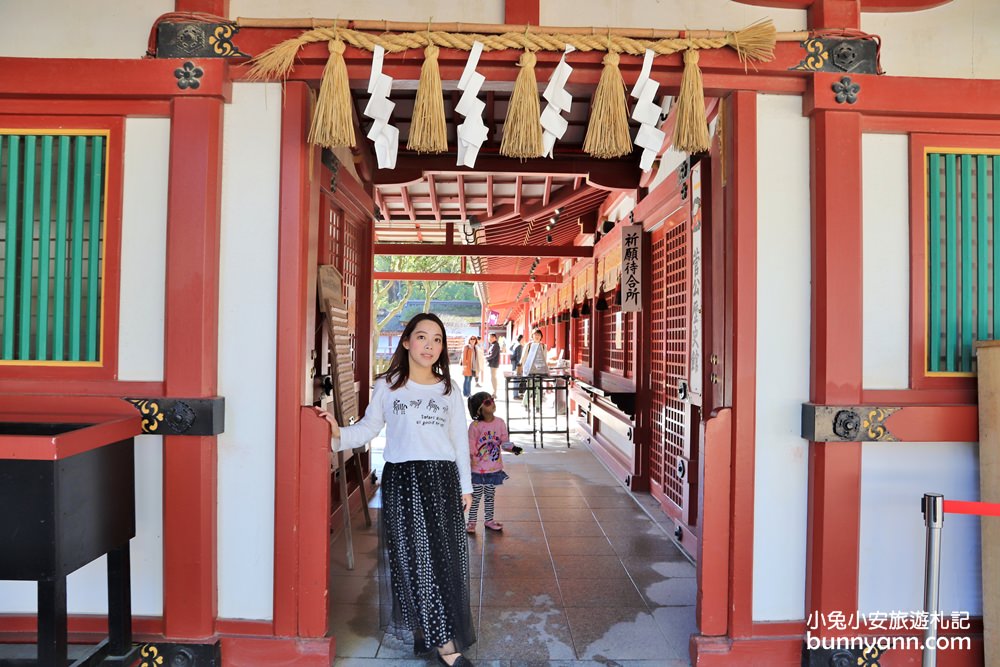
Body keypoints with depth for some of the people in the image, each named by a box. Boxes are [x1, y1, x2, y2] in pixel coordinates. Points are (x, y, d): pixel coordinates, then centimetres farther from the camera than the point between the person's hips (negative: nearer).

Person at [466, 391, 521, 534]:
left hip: (495, 468, 4)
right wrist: (469, 459, -19)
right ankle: (471, 521, 20)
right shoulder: (475, 426, -14)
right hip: (478, 469, -4)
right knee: (476, 496, 6)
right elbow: (470, 446, -10)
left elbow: (505, 441, 5)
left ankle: (489, 520, 31)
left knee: (490, 495, 17)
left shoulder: (500, 423, -1)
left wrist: (512, 448, -12)